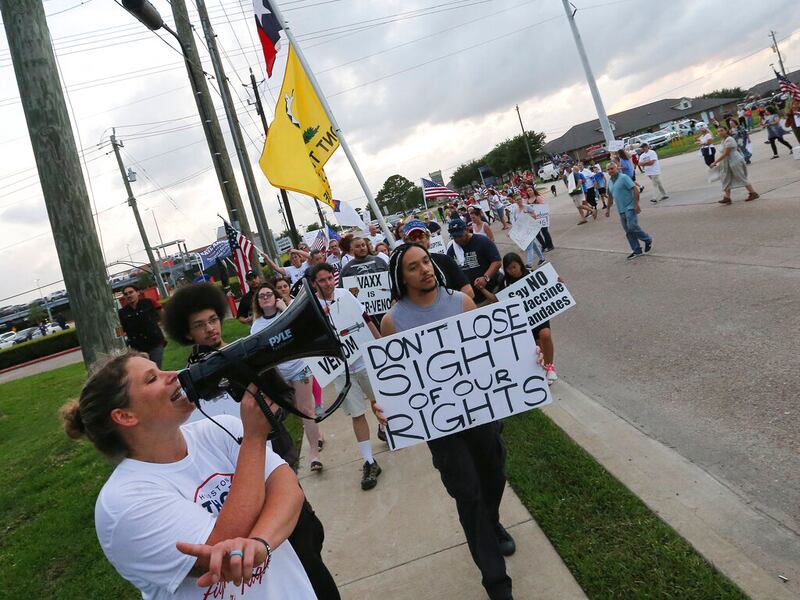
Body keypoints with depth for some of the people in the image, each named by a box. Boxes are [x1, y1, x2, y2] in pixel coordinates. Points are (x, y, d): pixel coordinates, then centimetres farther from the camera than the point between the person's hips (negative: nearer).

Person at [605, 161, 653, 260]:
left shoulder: (624, 177, -9)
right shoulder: (610, 181, 14)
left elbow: (635, 189, -15)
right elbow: (610, 196, 26)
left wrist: (636, 204, -20)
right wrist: (608, 209, 24)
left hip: (630, 208, -7)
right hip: (621, 210, 8)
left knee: (632, 227, -15)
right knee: (628, 231, 7)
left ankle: (648, 240, 9)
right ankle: (637, 250, 13)